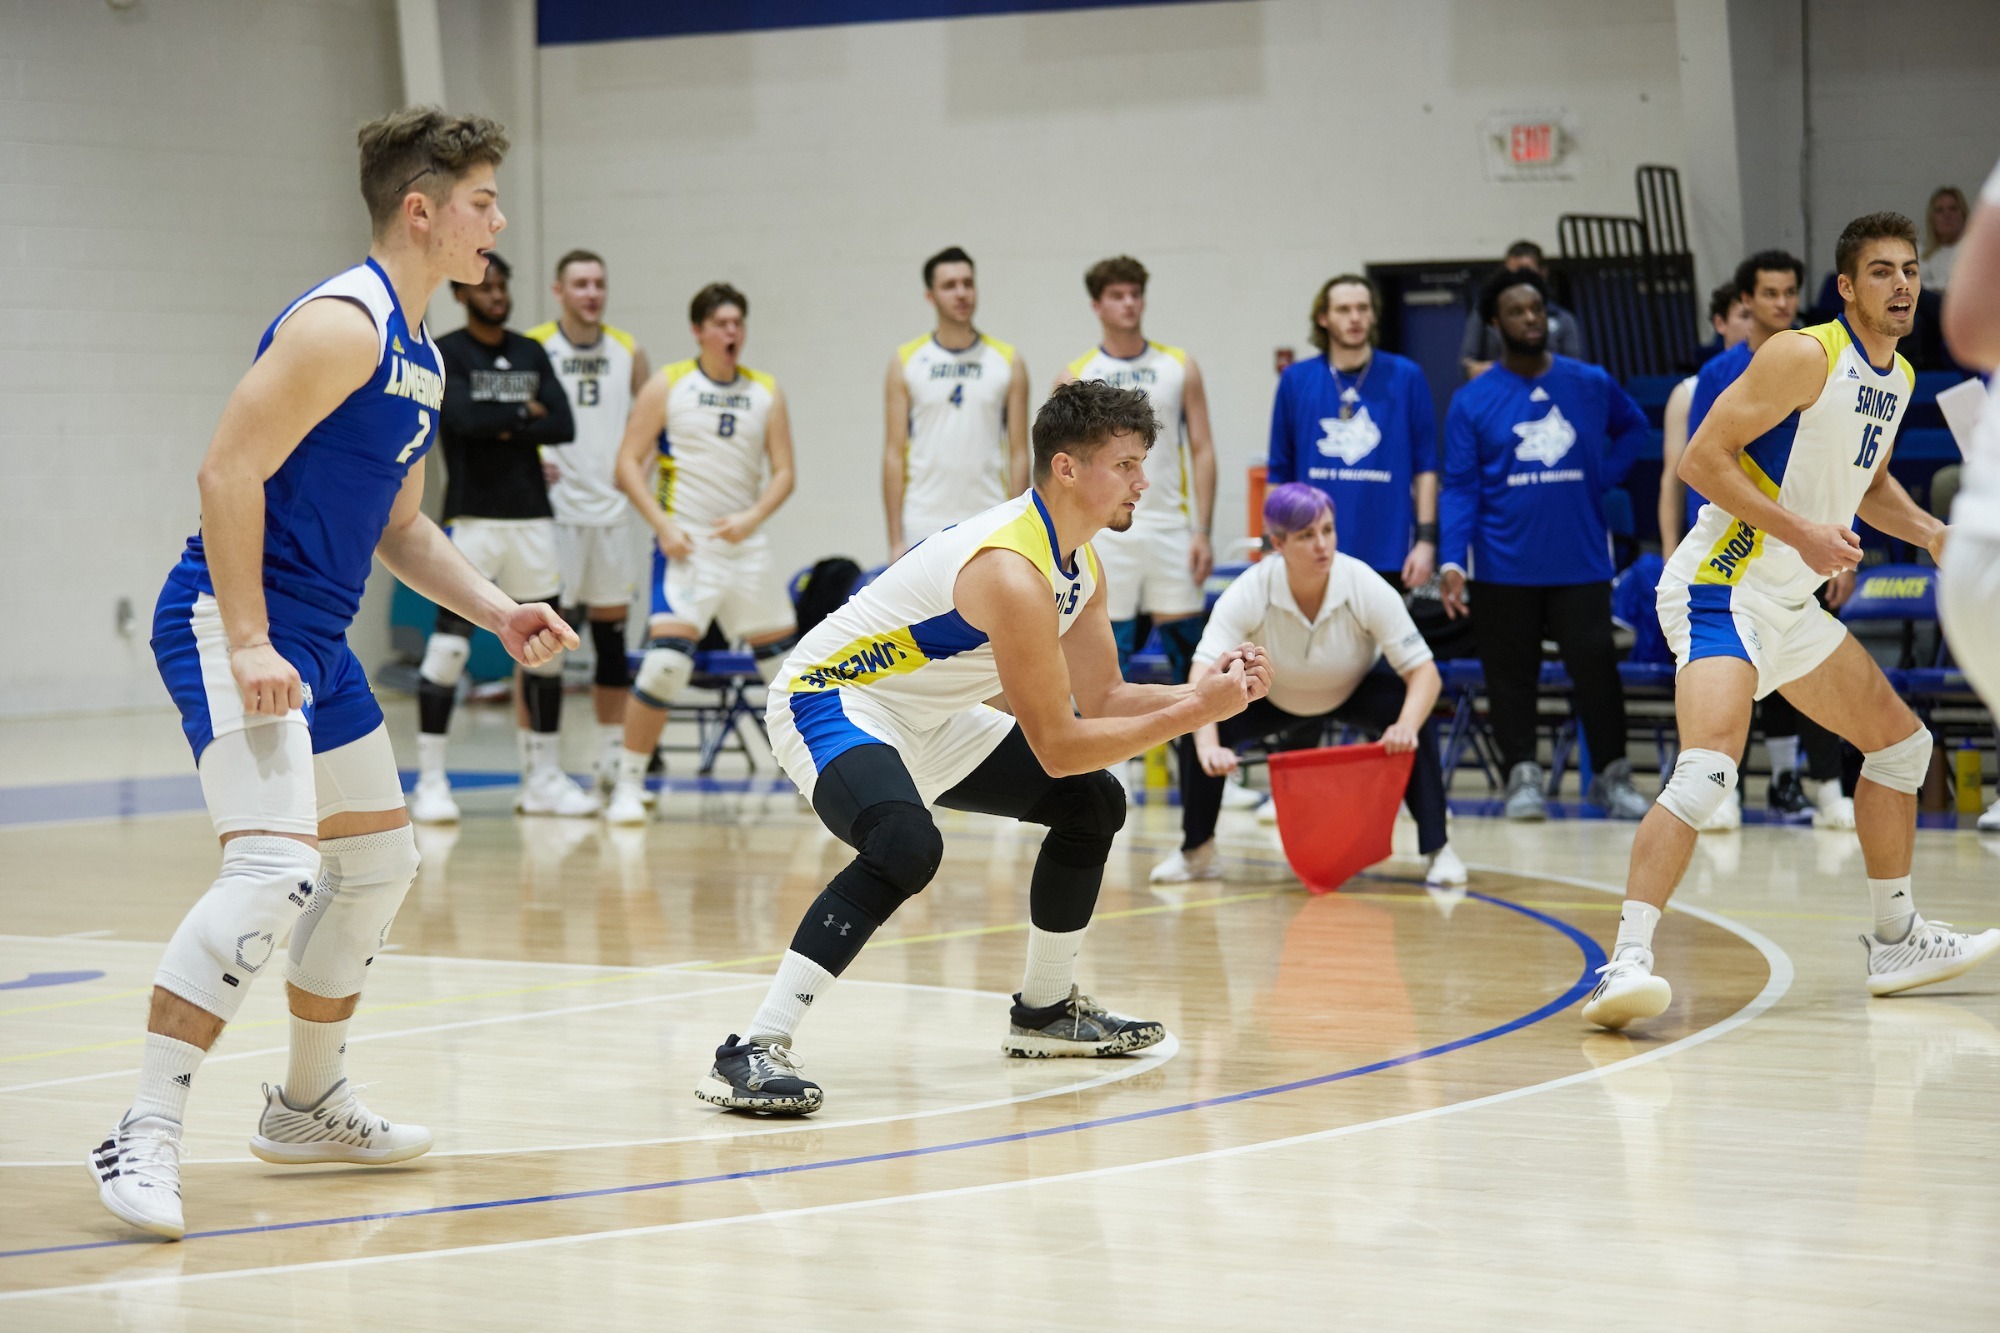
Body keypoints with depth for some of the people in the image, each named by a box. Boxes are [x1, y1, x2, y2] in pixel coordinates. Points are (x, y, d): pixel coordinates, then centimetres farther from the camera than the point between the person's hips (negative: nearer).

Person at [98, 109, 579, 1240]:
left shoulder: (420, 358, 16)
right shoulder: (342, 323, -15)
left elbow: (399, 524, 24)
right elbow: (229, 470, -20)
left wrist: (497, 612, 11)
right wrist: (248, 641, -25)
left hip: (315, 640, 11)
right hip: (233, 626, -11)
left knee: (381, 861, 19)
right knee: (278, 865, -23)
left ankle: (309, 1106, 34)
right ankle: (146, 1136, -21)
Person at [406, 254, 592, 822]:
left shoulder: (531, 354, 12)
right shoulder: (443, 354, -4)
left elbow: (563, 427, 1)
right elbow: (463, 418, -20)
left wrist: (504, 427, -11)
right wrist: (525, 412, -6)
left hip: (533, 517, 6)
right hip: (473, 516, -6)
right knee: (449, 645, -10)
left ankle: (544, 779, 16)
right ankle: (430, 782, -4)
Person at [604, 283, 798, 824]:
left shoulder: (766, 393, 7)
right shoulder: (668, 386, -2)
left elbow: (783, 472, 6)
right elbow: (629, 463, -3)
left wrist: (752, 518, -13)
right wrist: (663, 525, -14)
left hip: (746, 545, 4)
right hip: (685, 546, -4)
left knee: (783, 656, 9)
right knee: (667, 658, -19)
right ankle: (627, 785, -11)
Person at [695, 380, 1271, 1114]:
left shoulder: (1080, 566, 1)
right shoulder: (1013, 572, -30)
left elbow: (1101, 699, 9)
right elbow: (1055, 746, -28)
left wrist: (1205, 691, -8)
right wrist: (1193, 714, -25)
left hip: (927, 715, 11)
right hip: (832, 698, -10)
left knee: (1094, 804, 14)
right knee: (906, 847, -38)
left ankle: (1045, 1011, 31)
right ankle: (752, 1053, -38)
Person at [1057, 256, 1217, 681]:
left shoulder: (1179, 367, 6)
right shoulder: (1075, 377, 4)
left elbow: (1202, 450, 5)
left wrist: (1203, 531, -3)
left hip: (1171, 531, 1)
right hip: (1104, 535, -1)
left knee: (1187, 650, 1)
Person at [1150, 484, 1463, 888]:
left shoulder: (1366, 588, -31)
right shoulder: (1248, 592, -32)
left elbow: (1424, 672, -29)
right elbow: (1203, 676, -39)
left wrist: (1407, 726, -50)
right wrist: (1208, 746, -57)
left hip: (1353, 693, 0)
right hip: (1274, 698, 0)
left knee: (1417, 722, -30)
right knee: (1196, 729, -24)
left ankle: (1436, 850, -14)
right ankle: (1196, 851, 0)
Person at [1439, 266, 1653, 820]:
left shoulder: (1590, 385, 6)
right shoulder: (1471, 401, 0)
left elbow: (1633, 428, 24)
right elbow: (1459, 487, -3)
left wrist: (1604, 478, 6)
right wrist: (1452, 560, -15)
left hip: (1580, 561, 1)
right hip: (1505, 568, -1)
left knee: (1595, 666, -3)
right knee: (1511, 675, 4)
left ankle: (1612, 775, 10)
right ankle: (1522, 776, 14)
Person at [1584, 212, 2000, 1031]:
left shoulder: (1898, 379, 12)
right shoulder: (1804, 356, -15)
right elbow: (1703, 459, -18)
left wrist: (1930, 533, 12)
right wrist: (1801, 532, -23)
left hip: (1790, 603, 10)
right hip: (1721, 588, -10)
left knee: (1902, 744, 18)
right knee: (1708, 770, -28)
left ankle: (1896, 943, 31)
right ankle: (1626, 962, -31)